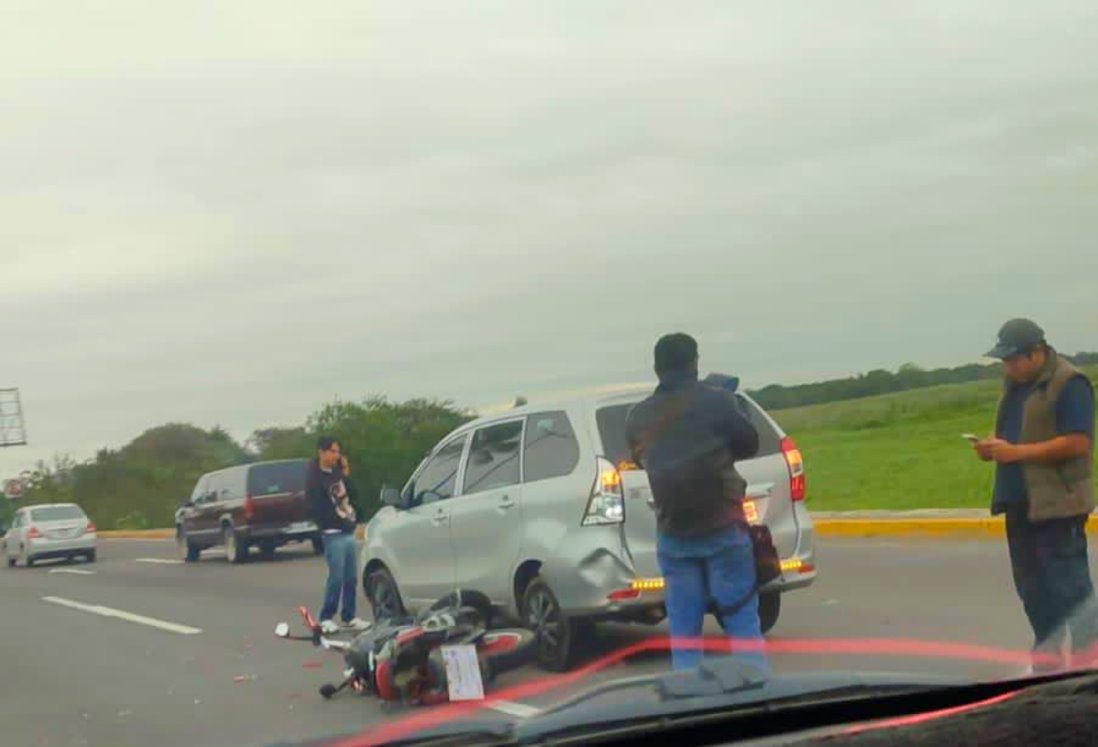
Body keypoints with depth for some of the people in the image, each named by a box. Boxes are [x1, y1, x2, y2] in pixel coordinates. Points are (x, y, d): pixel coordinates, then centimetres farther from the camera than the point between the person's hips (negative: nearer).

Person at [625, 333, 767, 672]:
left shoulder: (638, 417, 5)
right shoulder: (715, 401, -7)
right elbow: (749, 444, 4)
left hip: (673, 533, 3)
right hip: (722, 527, -3)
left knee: (683, 629, 7)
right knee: (742, 620, 2)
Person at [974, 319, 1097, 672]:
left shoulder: (1069, 384, -13)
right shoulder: (1015, 384, 14)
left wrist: (1015, 452, -21)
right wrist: (993, 445, 2)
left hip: (1057, 503, -8)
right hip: (1020, 501, 8)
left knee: (1067, 584, -7)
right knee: (1032, 586, 12)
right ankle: (1048, 656, 20)